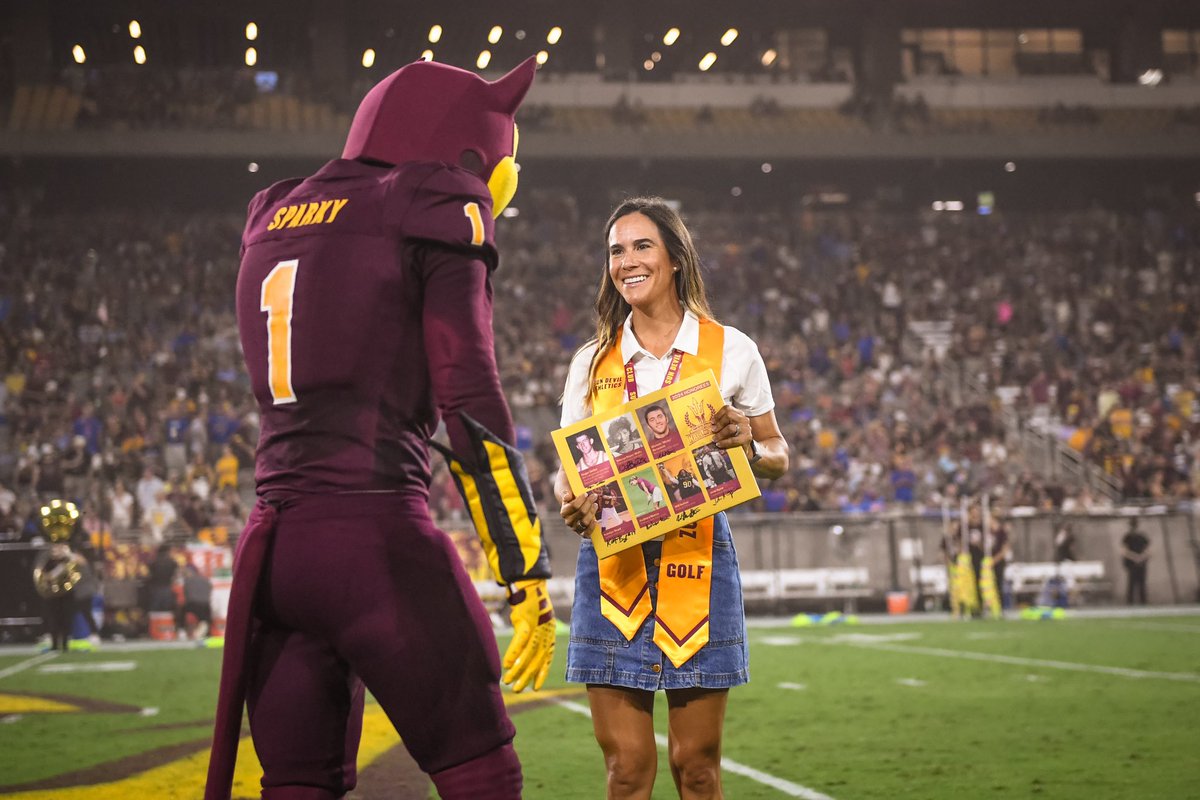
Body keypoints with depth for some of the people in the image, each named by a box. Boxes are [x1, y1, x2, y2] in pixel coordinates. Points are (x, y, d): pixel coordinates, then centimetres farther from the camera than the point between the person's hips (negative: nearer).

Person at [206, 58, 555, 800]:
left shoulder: (276, 220, 18)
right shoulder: (435, 217, -2)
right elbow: (471, 402, -8)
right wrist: (529, 573, -8)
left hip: (274, 543, 7)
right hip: (377, 538, -7)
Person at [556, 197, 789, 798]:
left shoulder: (730, 350, 4)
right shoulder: (592, 361, 9)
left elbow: (777, 456, 9)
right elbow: (568, 466, 10)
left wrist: (746, 444, -14)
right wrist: (571, 502, -13)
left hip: (697, 557, -1)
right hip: (612, 562, 1)